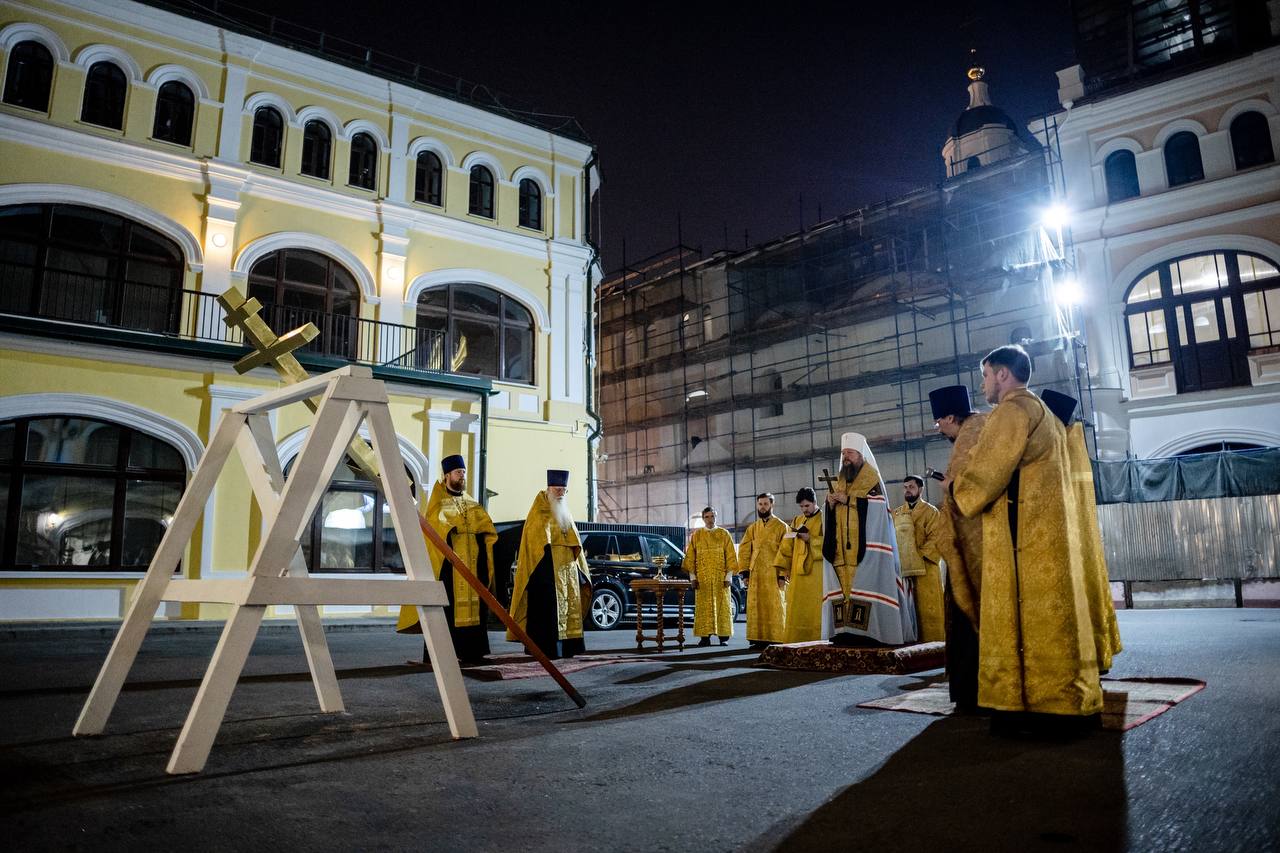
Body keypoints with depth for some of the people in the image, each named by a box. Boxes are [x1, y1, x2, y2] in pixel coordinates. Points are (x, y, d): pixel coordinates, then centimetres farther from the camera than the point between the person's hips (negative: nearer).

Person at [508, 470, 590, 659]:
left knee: (568, 607, 5)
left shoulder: (565, 514, 20)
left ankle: (566, 648, 9)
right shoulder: (538, 513, -1)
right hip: (546, 569, -7)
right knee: (547, 611, -9)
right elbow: (533, 542, -10)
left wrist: (580, 569, 17)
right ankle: (547, 649, -8)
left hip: (567, 570, 7)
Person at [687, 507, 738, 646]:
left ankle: (724, 637, 4)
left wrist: (728, 576, -6)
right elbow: (690, 558, 6)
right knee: (703, 608, -1)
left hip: (720, 578, -1)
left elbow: (731, 557, 2)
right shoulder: (696, 536, 7)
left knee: (722, 607, -1)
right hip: (702, 579, 1)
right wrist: (693, 577, -1)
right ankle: (705, 637, 2)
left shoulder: (724, 534, 5)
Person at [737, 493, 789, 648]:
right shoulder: (752, 528, 13)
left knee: (774, 607, -4)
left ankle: (776, 639, 1)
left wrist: (783, 575, -11)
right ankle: (759, 639, 9)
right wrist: (744, 572, 2)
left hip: (773, 575, -4)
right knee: (756, 607, 4)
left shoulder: (781, 526, 0)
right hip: (755, 575, 4)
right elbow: (744, 550, 11)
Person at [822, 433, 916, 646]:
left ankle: (870, 631, -11)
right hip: (841, 548, 6)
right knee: (842, 586, -1)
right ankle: (844, 630, -2)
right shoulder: (838, 482, 20)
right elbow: (829, 514, 18)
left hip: (866, 546, -5)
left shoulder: (872, 479, 3)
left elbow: (876, 505, -12)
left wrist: (848, 499, -13)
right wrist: (830, 503, -4)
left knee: (865, 586, -12)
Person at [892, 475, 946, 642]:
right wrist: (895, 557, -3)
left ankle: (932, 642, 0)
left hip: (925, 569, -4)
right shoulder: (896, 513, 19)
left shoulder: (930, 511, 4)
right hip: (901, 569, 4)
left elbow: (935, 539, -7)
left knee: (927, 609, -4)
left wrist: (919, 557, -17)